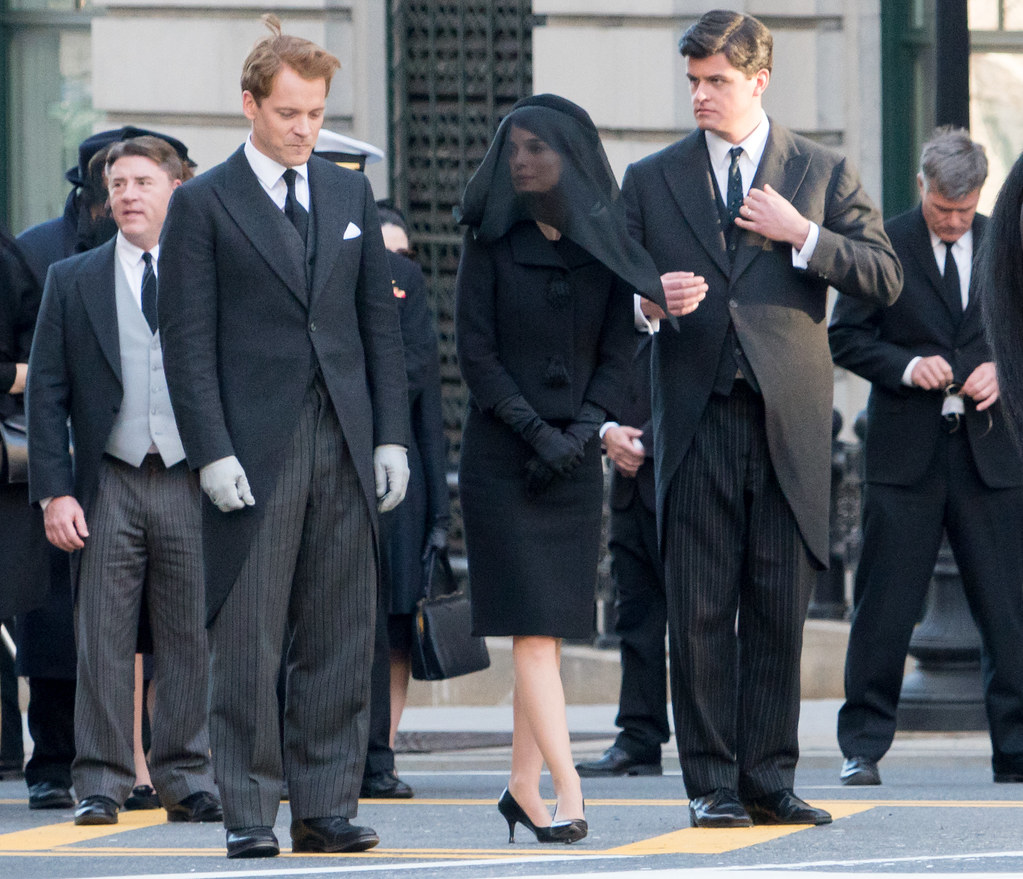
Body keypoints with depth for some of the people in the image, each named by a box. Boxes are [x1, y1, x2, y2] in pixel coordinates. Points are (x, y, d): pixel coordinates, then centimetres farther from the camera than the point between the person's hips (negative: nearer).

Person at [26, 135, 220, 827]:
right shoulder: (72, 282, 9)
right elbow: (46, 394, 6)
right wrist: (54, 491, -4)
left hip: (192, 484, 0)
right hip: (107, 485, 0)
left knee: (192, 639, 1)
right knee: (104, 639, -1)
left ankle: (187, 781, 9)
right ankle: (101, 784, 4)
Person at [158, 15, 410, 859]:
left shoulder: (351, 194, 14)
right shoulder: (203, 204, 0)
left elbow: (381, 321, 15)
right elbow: (187, 339, -3)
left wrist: (391, 435, 6)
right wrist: (213, 451, -12)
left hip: (346, 444, 4)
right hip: (256, 449, -4)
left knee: (341, 639, 3)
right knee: (248, 642, -3)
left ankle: (327, 807, 7)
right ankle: (250, 813, 1)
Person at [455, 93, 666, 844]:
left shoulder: (605, 246, 7)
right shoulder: (493, 243, 1)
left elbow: (616, 355, 6)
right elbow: (476, 351, -4)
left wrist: (582, 431, -9)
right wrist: (534, 430, -12)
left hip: (574, 459, 3)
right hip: (502, 457, -3)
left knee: (551, 626, 3)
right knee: (533, 622, -11)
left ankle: (524, 788, 9)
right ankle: (566, 787, -17)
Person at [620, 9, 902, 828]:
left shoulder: (823, 172, 9)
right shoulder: (652, 180, 11)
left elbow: (885, 277, 3)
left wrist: (802, 235, -8)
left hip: (789, 422, 0)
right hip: (697, 420, 0)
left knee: (779, 610, 1)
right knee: (700, 613, -2)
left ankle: (768, 778, 8)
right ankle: (712, 783, 2)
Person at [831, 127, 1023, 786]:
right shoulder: (884, 245, 2)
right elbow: (845, 337, 2)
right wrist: (906, 366, -14)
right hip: (906, 453, -2)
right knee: (884, 607, -1)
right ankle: (863, 745, 7)